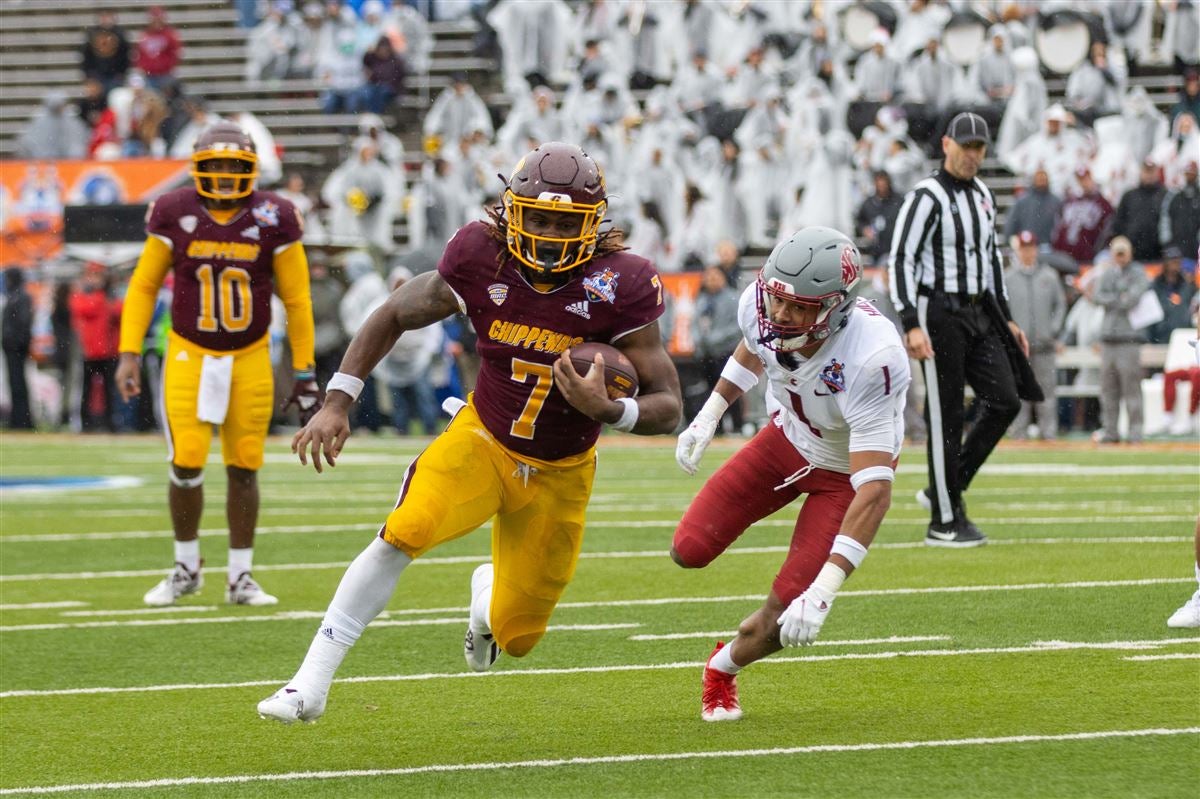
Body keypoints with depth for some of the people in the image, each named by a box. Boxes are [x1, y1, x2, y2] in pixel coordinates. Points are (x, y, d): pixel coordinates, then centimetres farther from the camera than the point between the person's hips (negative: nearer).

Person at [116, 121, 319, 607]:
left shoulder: (272, 220, -7)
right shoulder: (175, 216, -7)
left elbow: (296, 300, 1)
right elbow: (144, 286, 3)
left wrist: (304, 371, 1)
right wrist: (129, 354, -5)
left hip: (249, 359, 1)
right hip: (189, 356, -1)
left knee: (244, 468, 2)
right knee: (187, 463, -9)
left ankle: (240, 577, 14)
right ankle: (186, 568, 11)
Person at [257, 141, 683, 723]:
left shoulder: (619, 286, -21)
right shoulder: (482, 260, -17)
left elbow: (667, 407, -18)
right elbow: (394, 316, 0)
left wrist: (607, 410, -39)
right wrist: (337, 402, -7)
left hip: (558, 474, 1)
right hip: (483, 439, 0)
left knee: (516, 637, 6)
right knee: (406, 531, -30)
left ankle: (489, 591, 47)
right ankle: (310, 686, -24)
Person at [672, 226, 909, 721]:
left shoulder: (870, 360, -43)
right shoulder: (760, 306, -26)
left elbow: (874, 491, -42)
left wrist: (823, 592, -47)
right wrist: (708, 416, 8)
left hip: (845, 473, -5)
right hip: (787, 437, 5)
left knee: (780, 624, -9)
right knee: (690, 550, -5)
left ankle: (724, 667, 25)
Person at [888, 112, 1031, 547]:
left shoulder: (983, 195, 13)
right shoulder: (926, 197, -13)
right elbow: (900, 260, -17)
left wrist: (1006, 318, 21)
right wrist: (912, 326, -26)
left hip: (978, 315, 8)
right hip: (938, 314, -8)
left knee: (1004, 401, 0)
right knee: (946, 416, -5)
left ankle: (943, 490, 11)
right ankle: (945, 521, 2)